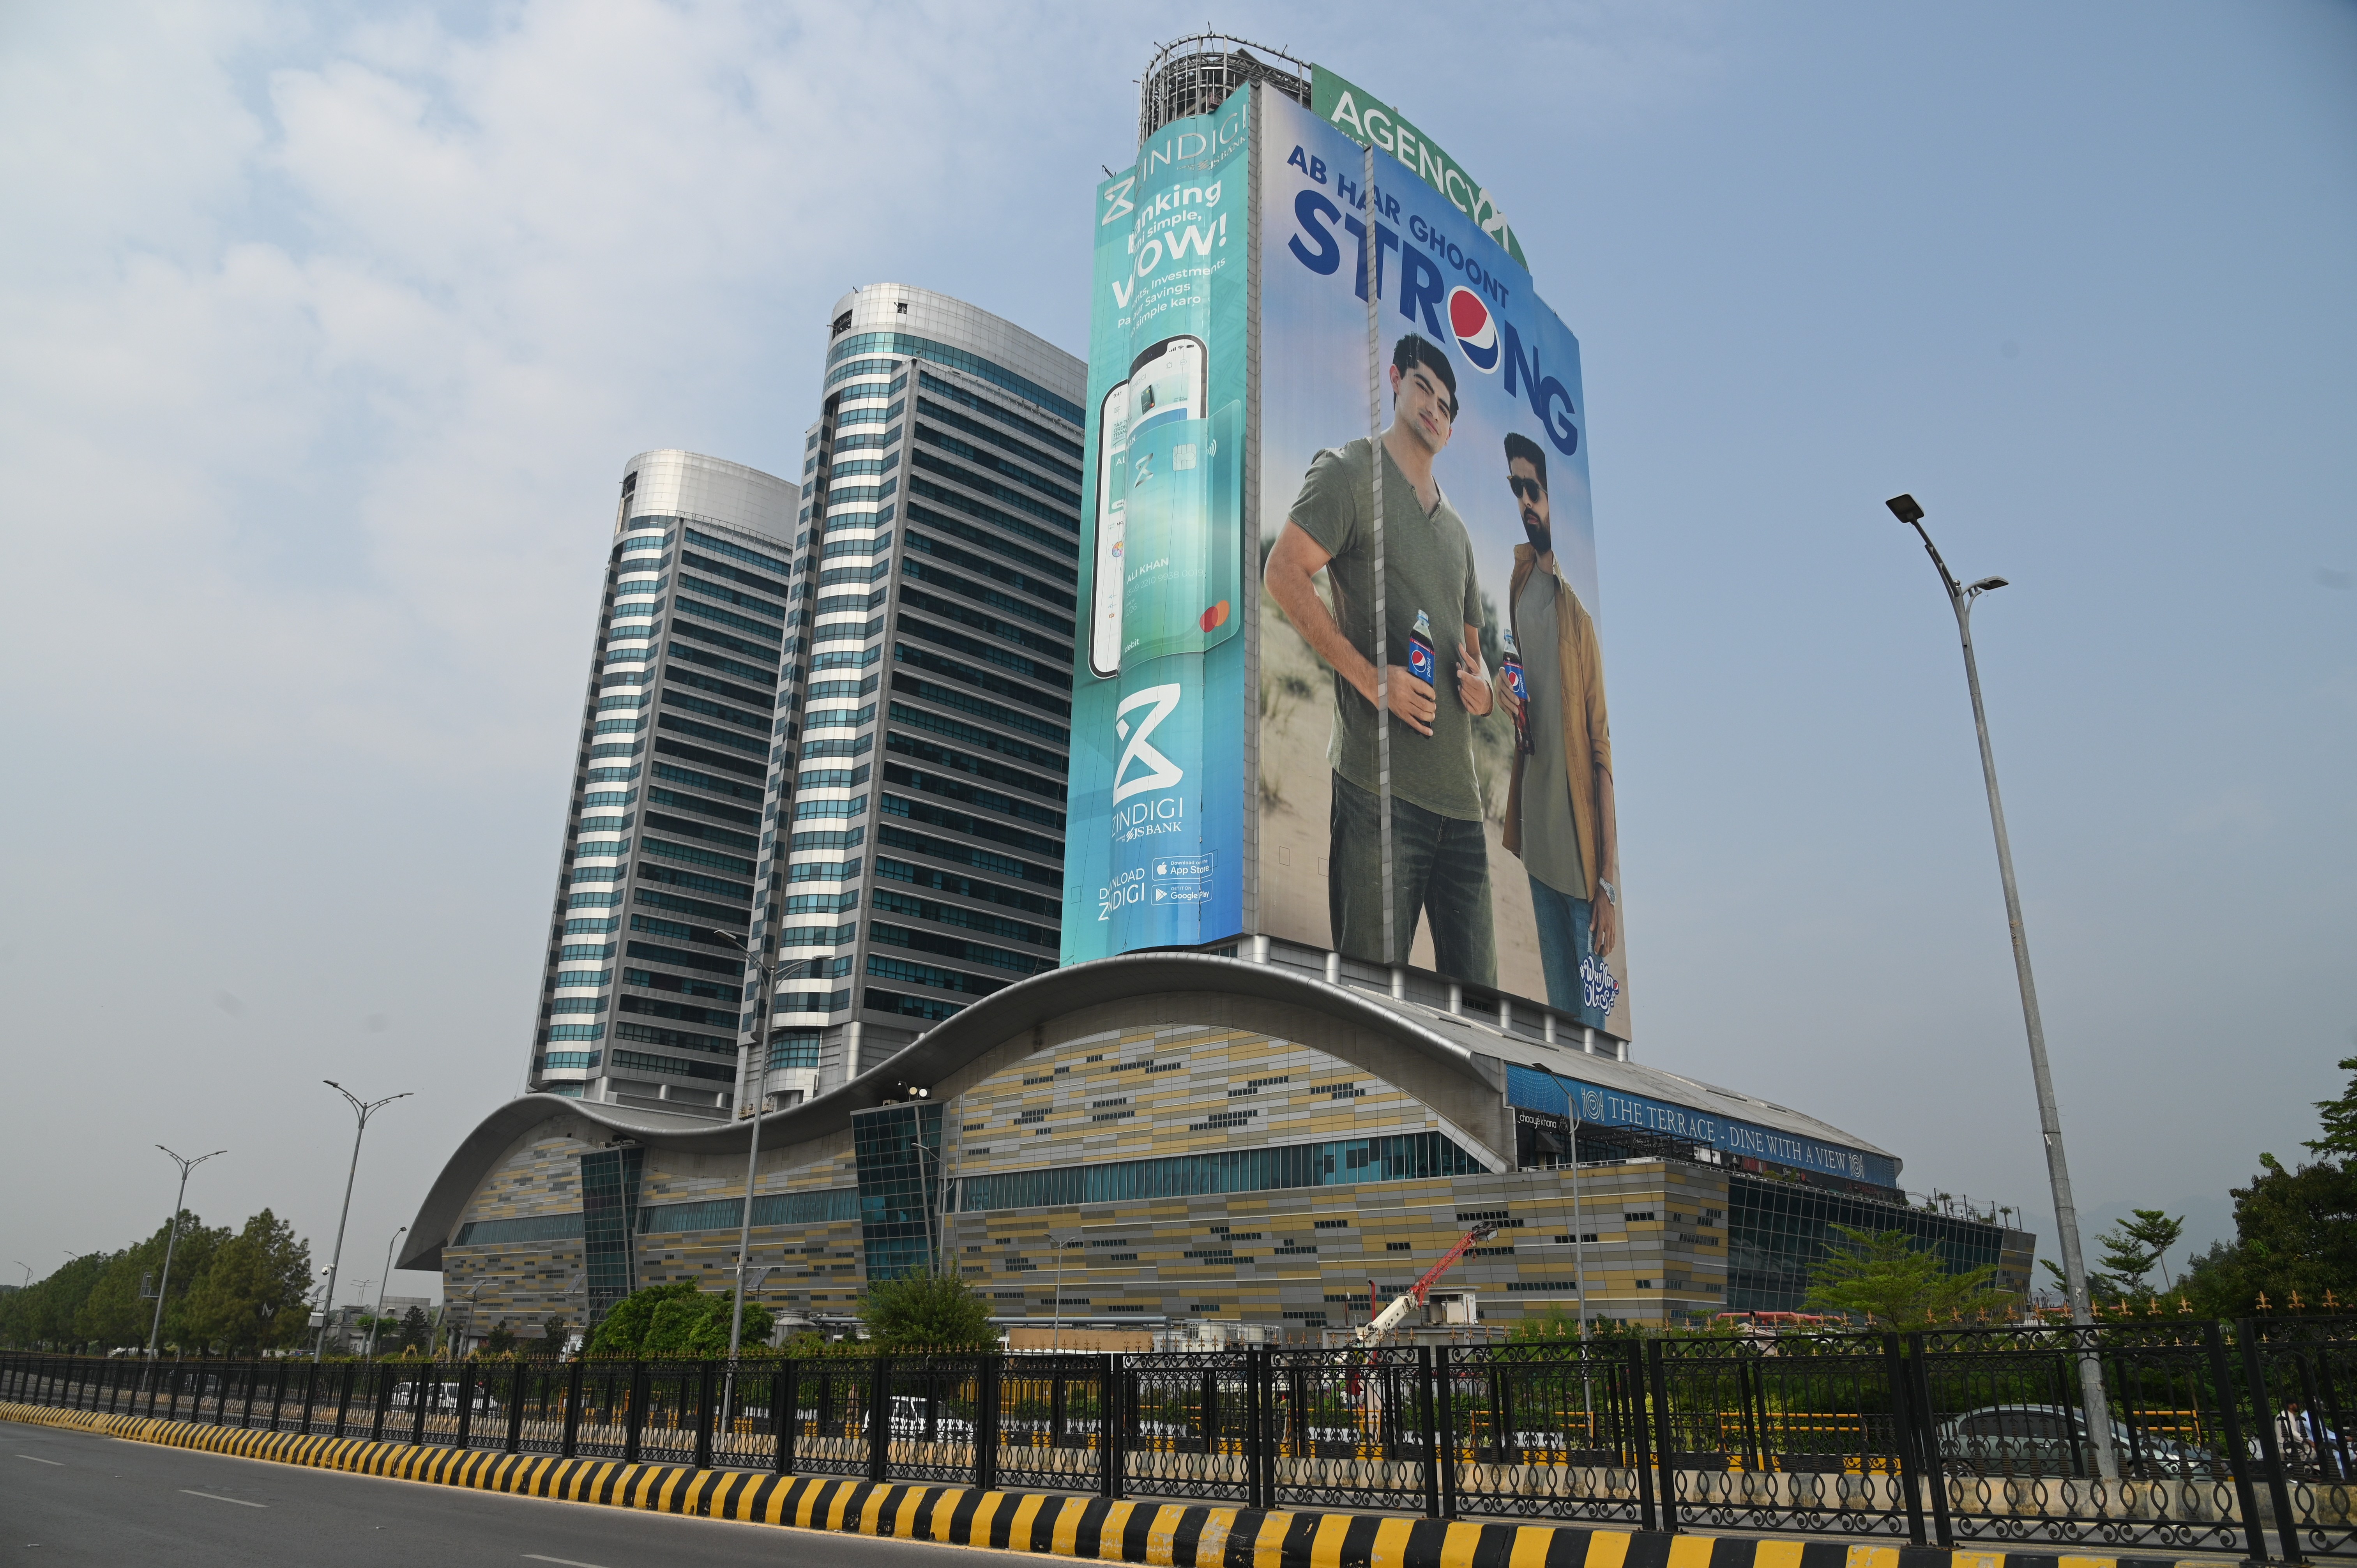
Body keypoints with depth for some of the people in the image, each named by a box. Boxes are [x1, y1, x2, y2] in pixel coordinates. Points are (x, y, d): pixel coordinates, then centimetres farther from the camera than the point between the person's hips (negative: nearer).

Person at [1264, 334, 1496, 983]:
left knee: (1478, 993, 6)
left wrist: (1481, 684, 6)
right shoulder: (1351, 471, 5)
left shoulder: (1456, 528, 26)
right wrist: (1369, 675, -16)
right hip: (1379, 783, -7)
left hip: (1460, 790, 7)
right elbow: (1284, 572, -9)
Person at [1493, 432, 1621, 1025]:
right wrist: (1507, 694, -5)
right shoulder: (1520, 572, 3)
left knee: (1594, 1018, 6)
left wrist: (1610, 883, -16)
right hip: (1536, 829, 6)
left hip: (1583, 846, -6)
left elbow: (1606, 750, -17)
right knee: (1559, 1006, 20)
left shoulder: (1584, 599, -18)